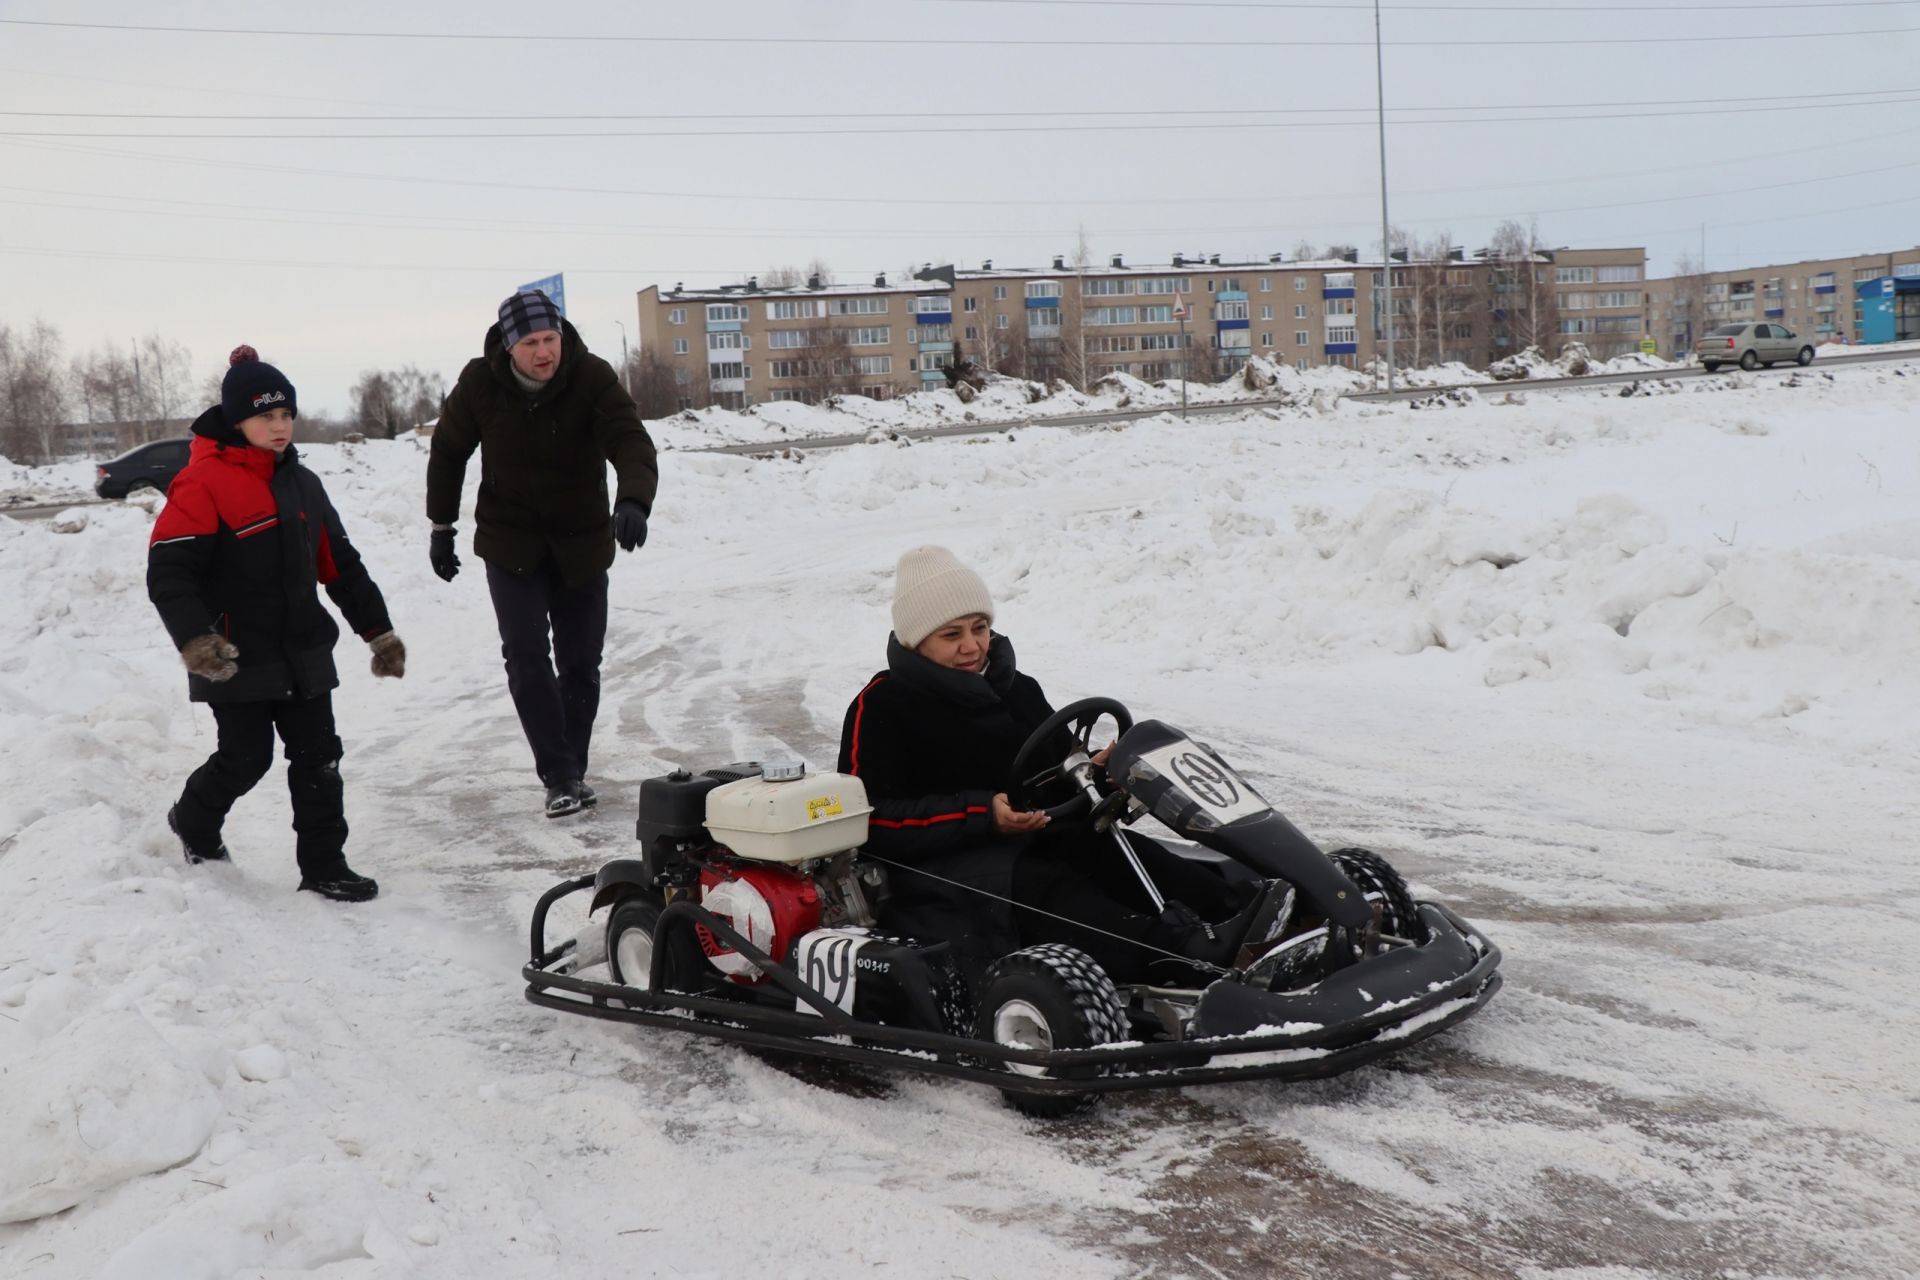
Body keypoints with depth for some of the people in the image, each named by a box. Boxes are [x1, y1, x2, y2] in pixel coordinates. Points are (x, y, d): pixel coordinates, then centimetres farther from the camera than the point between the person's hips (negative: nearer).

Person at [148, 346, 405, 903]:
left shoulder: (301, 483, 9)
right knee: (246, 758, 4)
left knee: (318, 757, 5)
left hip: (303, 652, 6)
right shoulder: (204, 482, -14)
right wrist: (196, 640, -30)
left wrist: (378, 630, 12)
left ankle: (323, 865, 15)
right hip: (236, 660, -6)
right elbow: (168, 570, -19)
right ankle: (193, 822, 34)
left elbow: (340, 564, 15)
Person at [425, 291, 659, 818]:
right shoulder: (480, 383, -11)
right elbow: (447, 452, 4)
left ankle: (573, 771, 20)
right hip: (510, 542, 0)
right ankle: (560, 776, -7)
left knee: (581, 662, 6)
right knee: (526, 656, -11)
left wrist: (632, 500, -48)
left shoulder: (593, 377, -16)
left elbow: (630, 440, -29)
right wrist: (441, 528, 7)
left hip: (582, 541, 0)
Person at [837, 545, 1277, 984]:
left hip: (1039, 840, 7)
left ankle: (1234, 908, -41)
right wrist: (984, 814, -22)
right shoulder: (881, 707, -4)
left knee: (1123, 855, -22)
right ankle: (1183, 951, -54)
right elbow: (870, 820, -14)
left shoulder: (1018, 690, 17)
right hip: (943, 865, -7)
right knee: (1050, 890, -34)